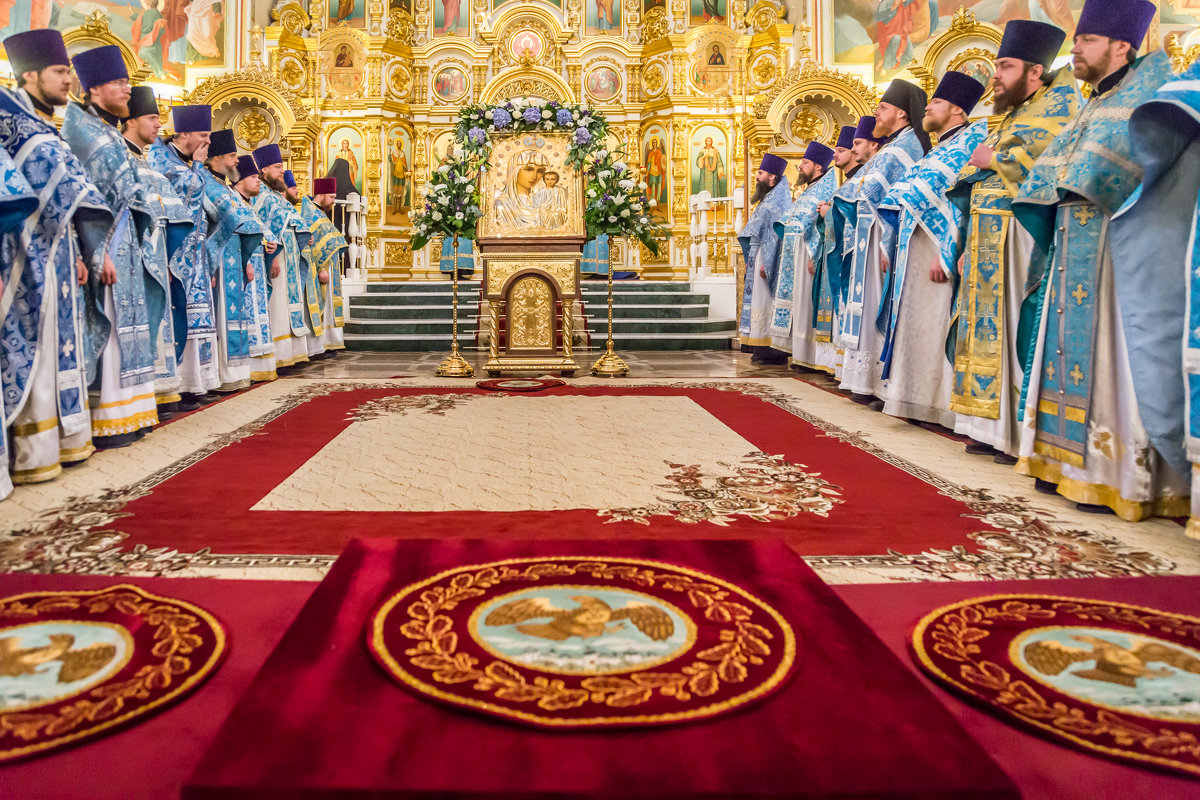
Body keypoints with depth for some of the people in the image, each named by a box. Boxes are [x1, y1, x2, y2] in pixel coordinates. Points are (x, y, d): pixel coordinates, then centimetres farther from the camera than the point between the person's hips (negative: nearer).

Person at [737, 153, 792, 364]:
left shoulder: (778, 200, -11)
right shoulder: (768, 199, 19)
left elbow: (776, 233, -19)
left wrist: (766, 262, -24)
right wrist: (750, 259, 18)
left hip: (768, 256, -10)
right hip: (758, 256, 10)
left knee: (767, 300, -10)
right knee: (759, 300, 9)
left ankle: (774, 351, -8)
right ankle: (763, 349, 12)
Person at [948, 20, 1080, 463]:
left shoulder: (1057, 104, -2)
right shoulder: (1008, 119, 24)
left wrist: (994, 159, -7)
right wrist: (970, 246, 17)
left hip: (1019, 239, -9)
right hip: (986, 240, 9)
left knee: (1017, 331, -9)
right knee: (988, 328, 7)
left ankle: (1024, 436, -4)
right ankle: (994, 429, 12)